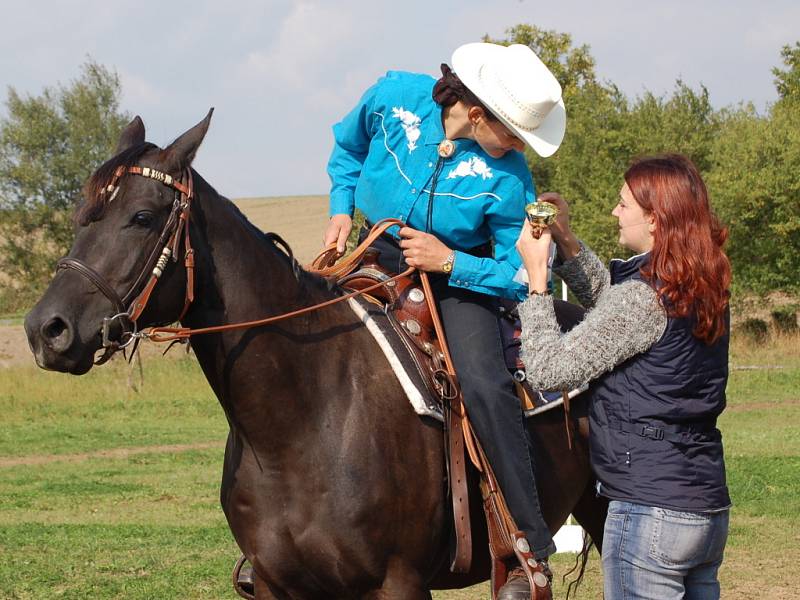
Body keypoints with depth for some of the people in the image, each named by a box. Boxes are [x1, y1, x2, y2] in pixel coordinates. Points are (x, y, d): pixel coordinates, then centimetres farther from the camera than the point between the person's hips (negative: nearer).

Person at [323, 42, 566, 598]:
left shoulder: (507, 177, -19)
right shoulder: (394, 97, -14)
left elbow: (519, 276, -12)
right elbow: (347, 148, 9)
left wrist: (451, 262, -25)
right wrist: (342, 209, -3)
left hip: (459, 273, -3)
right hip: (380, 255, 3)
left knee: (485, 386, -25)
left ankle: (532, 551, -16)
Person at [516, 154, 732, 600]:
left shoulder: (642, 297, -18)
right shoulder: (704, 289, 7)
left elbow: (549, 370, -15)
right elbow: (608, 299, 23)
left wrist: (536, 276, -7)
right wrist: (565, 239, 12)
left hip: (650, 510, -9)